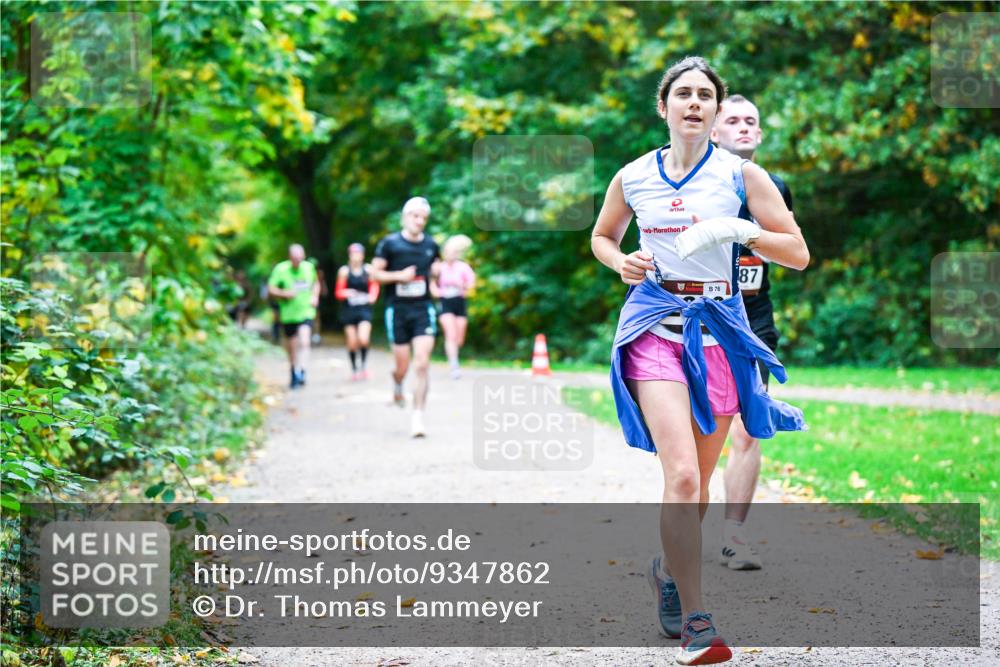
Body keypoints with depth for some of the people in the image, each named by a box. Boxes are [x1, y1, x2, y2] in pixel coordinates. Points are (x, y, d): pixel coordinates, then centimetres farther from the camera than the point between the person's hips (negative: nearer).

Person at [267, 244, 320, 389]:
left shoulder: (309, 267, 1)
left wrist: (315, 296, 2)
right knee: (292, 346, 11)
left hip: (306, 312, 0)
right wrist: (284, 293, -23)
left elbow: (316, 283, 20)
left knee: (304, 342, -20)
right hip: (288, 313, 0)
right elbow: (270, 289, -6)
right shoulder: (280, 269, -8)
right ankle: (294, 374, 31)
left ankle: (301, 373, -24)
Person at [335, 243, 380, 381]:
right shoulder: (344, 271, -3)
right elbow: (338, 293, 1)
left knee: (364, 339, -18)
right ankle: (354, 369, 23)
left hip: (364, 309, 0)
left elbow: (374, 285, 16)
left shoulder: (368, 270, 0)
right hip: (349, 310, 0)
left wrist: (372, 295, -2)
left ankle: (364, 364, 5)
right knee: (352, 343, 4)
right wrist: (346, 293, -19)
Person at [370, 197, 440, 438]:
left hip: (423, 309, 2)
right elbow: (375, 273, -2)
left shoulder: (431, 245, 7)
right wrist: (399, 276, -15)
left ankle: (417, 417, -8)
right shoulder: (389, 244, -3)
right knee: (403, 366, 3)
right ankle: (397, 382, 41)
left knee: (422, 364, -11)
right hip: (397, 309, -2)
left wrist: (433, 284, 3)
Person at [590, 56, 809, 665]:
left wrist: (735, 229, -16)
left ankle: (668, 568, 42)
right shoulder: (633, 177, 5)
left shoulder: (741, 174, 1)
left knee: (698, 482, 11)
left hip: (720, 328, 1)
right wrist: (621, 262, 1)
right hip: (655, 324, -1)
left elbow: (799, 254, -1)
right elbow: (602, 236, 24)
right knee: (682, 475, -19)